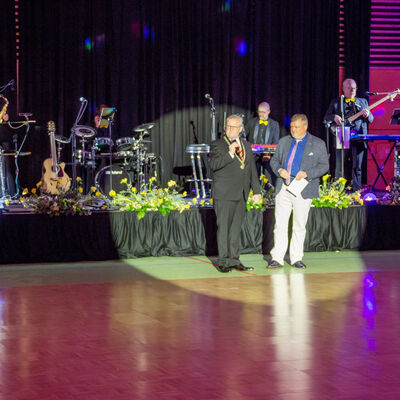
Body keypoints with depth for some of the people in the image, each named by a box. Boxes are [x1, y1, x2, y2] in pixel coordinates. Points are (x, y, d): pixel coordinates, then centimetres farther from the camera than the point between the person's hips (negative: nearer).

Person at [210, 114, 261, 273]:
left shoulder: (246, 145, 16)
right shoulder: (217, 145, -2)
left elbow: (252, 169, 19)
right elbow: (214, 164, -17)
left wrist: (256, 191, 16)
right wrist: (229, 154, -27)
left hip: (241, 195, 6)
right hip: (224, 194, -5)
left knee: (236, 228, 10)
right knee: (223, 228, -4)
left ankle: (234, 260, 16)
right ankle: (223, 261, -1)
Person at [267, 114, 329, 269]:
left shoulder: (318, 144, 4)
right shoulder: (284, 141, 14)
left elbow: (324, 166, 0)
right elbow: (274, 160, 18)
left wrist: (307, 173, -14)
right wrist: (279, 170, -5)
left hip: (302, 190, -2)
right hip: (283, 188, 3)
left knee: (299, 226, 2)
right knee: (280, 224, -1)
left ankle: (296, 258, 11)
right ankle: (277, 258, 2)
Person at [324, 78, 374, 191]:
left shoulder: (363, 102, 17)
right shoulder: (335, 103, 13)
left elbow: (371, 120, 14)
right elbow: (326, 118, 8)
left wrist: (367, 115, -10)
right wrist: (334, 117, -14)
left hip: (359, 139, 1)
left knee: (357, 167, -1)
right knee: (341, 167, 0)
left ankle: (356, 190, 2)